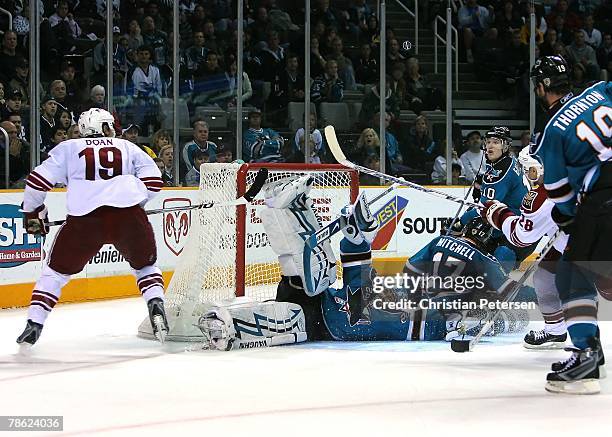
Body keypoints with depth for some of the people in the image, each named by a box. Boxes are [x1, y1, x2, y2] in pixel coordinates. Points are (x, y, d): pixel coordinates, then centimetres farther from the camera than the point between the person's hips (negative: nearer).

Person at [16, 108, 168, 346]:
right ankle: (156, 306, 2)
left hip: (84, 218, 0)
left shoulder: (68, 148, 21)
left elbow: (39, 180, 14)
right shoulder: (127, 147, 23)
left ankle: (34, 323, 9)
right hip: (128, 215, 0)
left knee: (57, 270, 17)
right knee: (145, 265, 24)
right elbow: (152, 179, 15)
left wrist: (32, 213, 27)